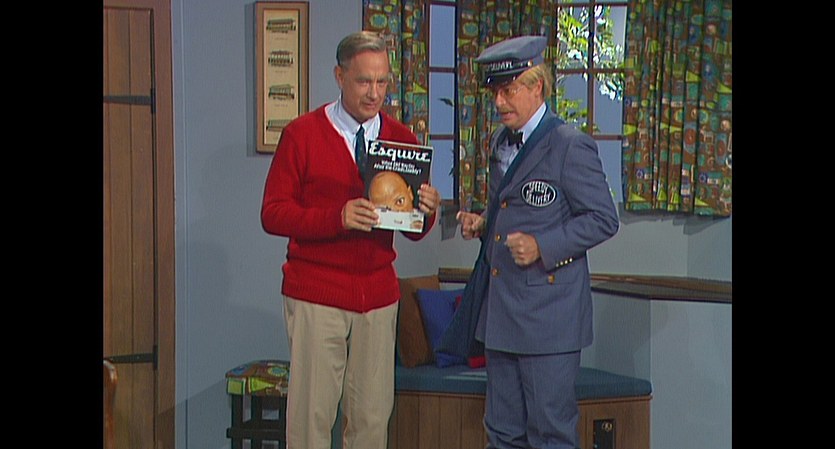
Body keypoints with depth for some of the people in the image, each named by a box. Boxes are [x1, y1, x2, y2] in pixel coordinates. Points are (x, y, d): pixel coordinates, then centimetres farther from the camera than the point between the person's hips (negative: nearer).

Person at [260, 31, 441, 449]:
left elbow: (414, 231, 11)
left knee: (373, 414, 3)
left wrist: (426, 211, -13)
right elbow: (273, 213, -6)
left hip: (379, 296, 3)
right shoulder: (302, 134, -1)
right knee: (312, 411, -4)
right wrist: (338, 216, -21)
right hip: (316, 296, -3)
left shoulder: (401, 138, 9)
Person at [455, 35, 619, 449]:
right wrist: (483, 225, 6)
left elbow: (603, 219, -12)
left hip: (548, 312, -8)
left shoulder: (571, 146, -12)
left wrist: (542, 246, -20)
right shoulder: (501, 141, 14)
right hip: (501, 306, 8)